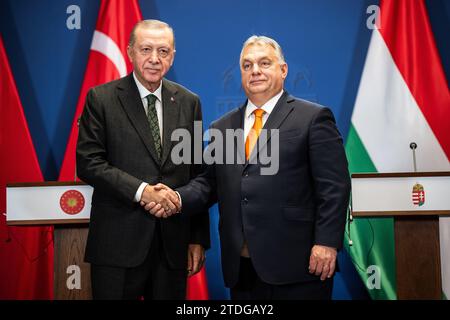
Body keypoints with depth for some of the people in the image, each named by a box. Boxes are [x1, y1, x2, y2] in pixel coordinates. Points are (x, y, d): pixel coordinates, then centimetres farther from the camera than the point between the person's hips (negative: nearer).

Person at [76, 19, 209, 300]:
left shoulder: (189, 102, 8)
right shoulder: (101, 98, -1)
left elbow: (197, 174, 8)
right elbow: (88, 163, -7)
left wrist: (199, 239, 7)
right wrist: (141, 190, -18)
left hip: (174, 242, 3)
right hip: (118, 242, -2)